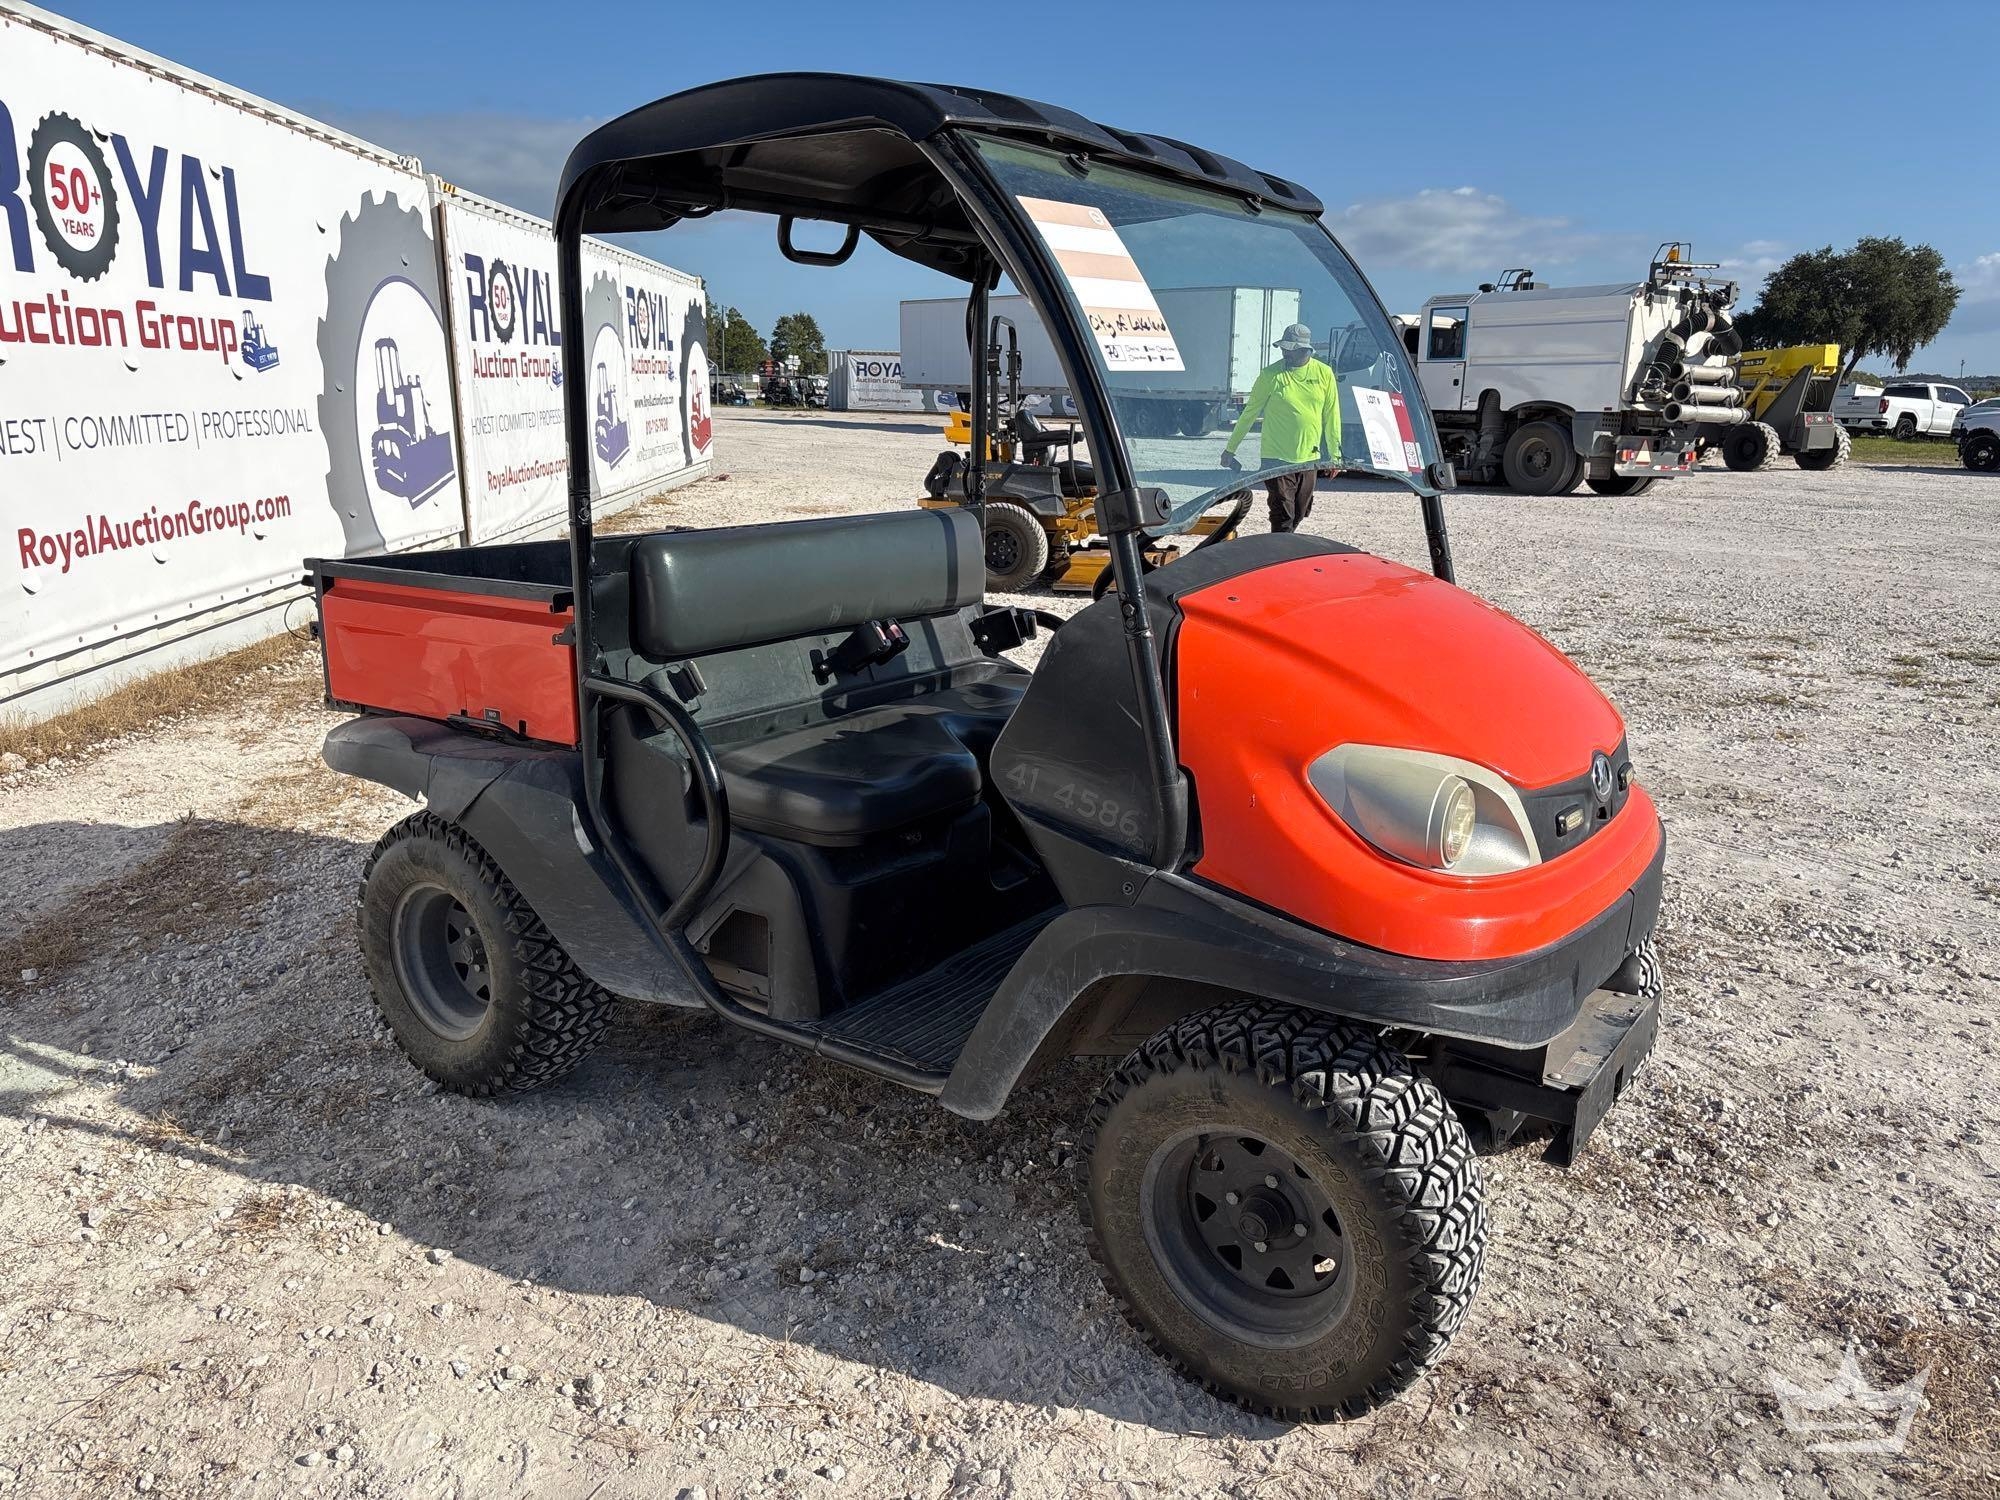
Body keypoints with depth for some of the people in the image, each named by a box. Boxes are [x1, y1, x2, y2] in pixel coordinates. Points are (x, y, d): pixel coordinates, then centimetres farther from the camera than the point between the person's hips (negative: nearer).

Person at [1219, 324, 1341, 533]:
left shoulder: (1324, 374, 2)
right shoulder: (1271, 374, -6)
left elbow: (1331, 416, 8)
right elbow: (1249, 413, 2)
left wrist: (1335, 455, 8)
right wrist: (1230, 448, 4)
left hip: (1309, 459, 4)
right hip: (1277, 459, -4)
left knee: (1299, 515, 13)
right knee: (1282, 517, -9)